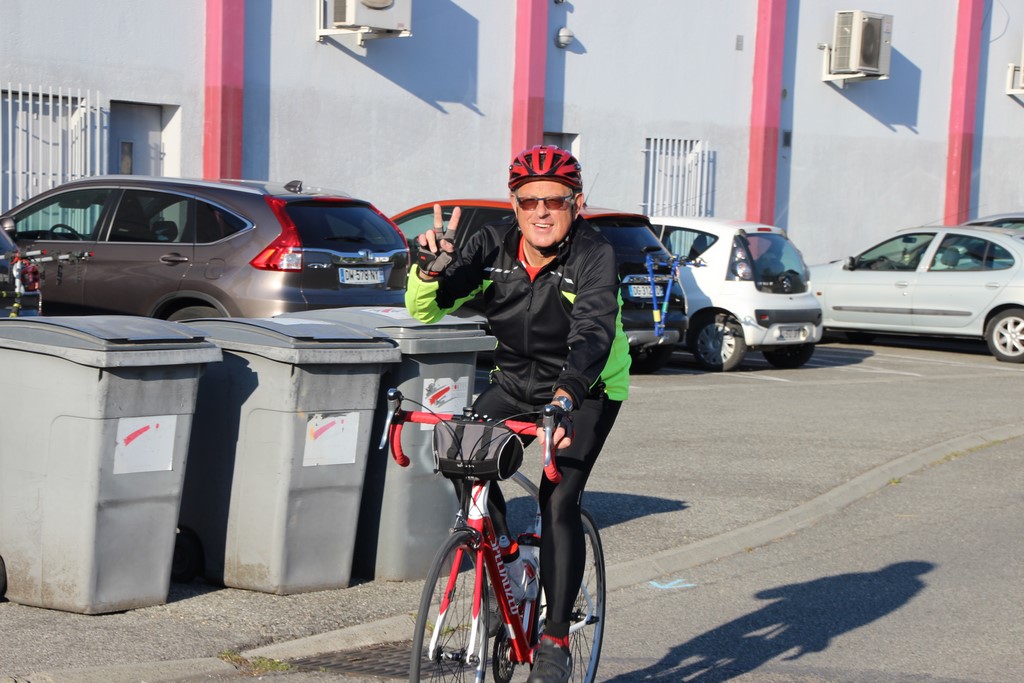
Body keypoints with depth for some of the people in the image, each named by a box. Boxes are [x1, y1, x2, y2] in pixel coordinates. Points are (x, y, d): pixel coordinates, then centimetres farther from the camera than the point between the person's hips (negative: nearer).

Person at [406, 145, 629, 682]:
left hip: (587, 389, -4)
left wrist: (564, 400, -56)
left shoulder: (594, 256, -23)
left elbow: (592, 335, -39)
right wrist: (431, 265, -36)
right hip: (514, 380, 4)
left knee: (559, 500, -18)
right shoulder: (494, 245, -12)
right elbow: (423, 310, -14)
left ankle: (555, 639, -5)